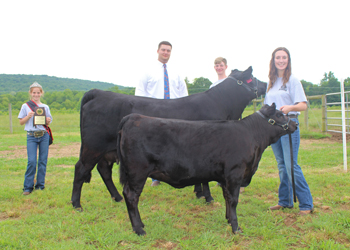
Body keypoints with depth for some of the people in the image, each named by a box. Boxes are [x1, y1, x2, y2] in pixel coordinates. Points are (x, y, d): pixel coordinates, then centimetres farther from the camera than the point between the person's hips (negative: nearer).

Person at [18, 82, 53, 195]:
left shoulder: (45, 107, 10)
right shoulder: (25, 106, 5)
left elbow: (48, 122, 12)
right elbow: (21, 122, 4)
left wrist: (48, 121, -10)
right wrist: (28, 116, -13)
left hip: (44, 135, 2)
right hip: (31, 136, -2)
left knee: (43, 160, 3)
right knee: (32, 161, -9)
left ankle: (40, 185, 13)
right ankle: (28, 187, 1)